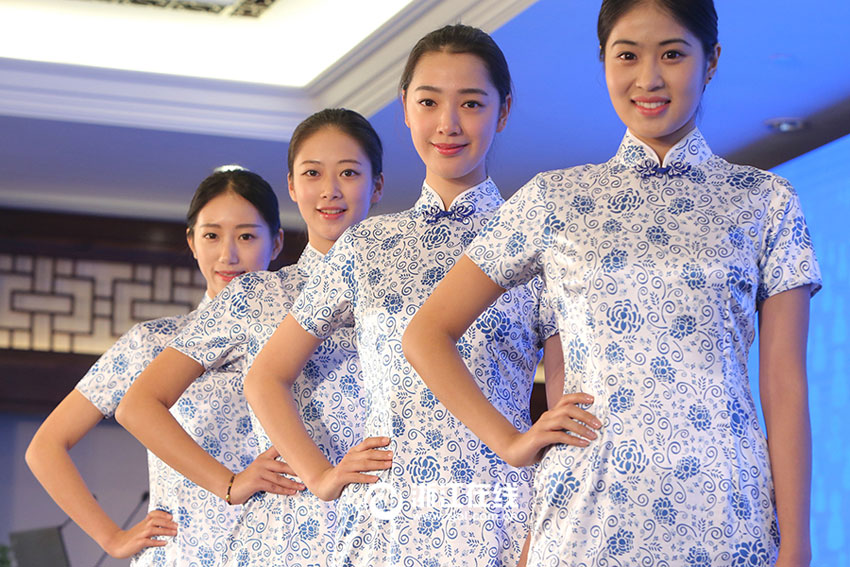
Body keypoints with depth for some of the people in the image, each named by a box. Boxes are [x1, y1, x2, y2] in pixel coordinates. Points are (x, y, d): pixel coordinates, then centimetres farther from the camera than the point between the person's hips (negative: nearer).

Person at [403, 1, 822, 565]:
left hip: (724, 517, 0)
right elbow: (428, 334, 12)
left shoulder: (765, 201, 8)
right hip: (587, 513, 0)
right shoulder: (554, 199, 9)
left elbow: (785, 386, 3)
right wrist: (510, 442, 2)